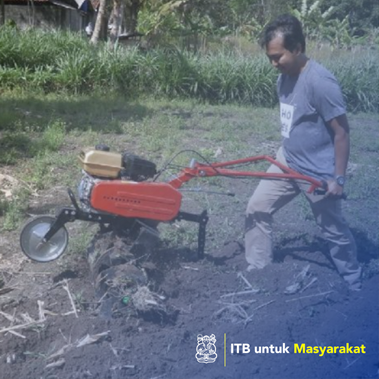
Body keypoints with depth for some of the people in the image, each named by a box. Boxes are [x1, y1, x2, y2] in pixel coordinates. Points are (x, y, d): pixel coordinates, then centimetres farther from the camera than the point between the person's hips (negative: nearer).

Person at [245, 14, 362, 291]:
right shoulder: (285, 78, 0)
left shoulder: (320, 81, -25)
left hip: (319, 173, -8)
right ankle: (257, 268, 27)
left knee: (334, 231, 10)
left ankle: (354, 284, 32)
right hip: (286, 163, 8)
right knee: (257, 209, 10)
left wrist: (338, 179, -18)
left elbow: (342, 133, -20)